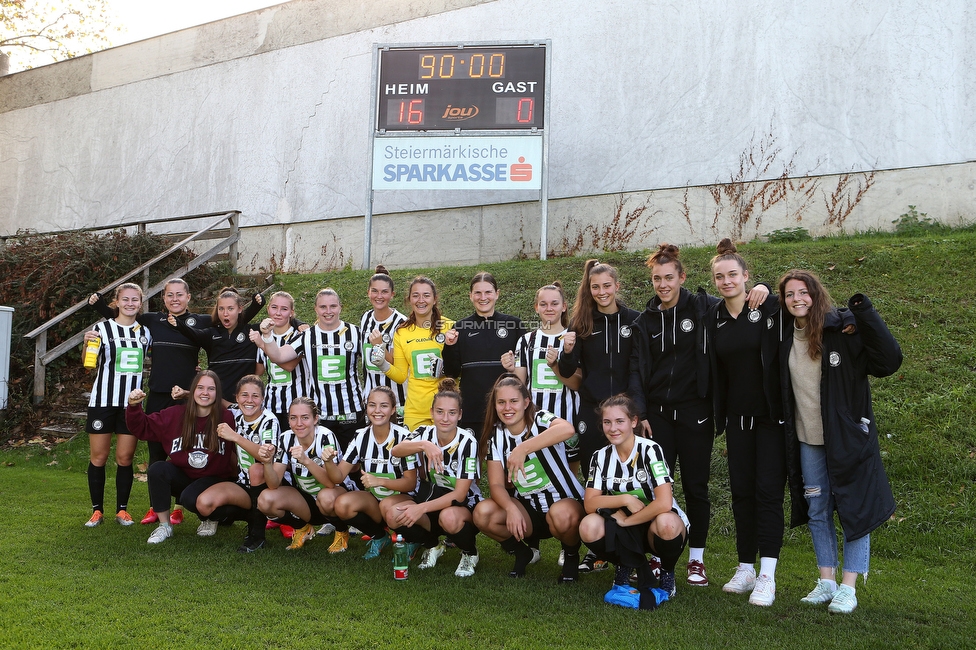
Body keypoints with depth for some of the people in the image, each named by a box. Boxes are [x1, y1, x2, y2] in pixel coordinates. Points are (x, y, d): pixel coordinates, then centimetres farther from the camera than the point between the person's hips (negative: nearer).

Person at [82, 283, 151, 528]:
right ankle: (97, 510, 13)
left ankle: (122, 509, 15)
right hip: (103, 400, -2)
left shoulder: (145, 332, 8)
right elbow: (90, 367, -2)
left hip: (132, 402, 2)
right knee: (99, 457, 2)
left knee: (125, 458, 4)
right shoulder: (102, 328, -2)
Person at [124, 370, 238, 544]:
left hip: (214, 479, -3)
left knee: (190, 498, -32)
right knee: (157, 469, -26)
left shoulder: (227, 418, -10)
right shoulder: (175, 415, -3)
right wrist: (134, 406, -14)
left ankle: (209, 518, 7)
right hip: (182, 476, 3)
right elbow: (142, 428, 1)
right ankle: (164, 526, -10)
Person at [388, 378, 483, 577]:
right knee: (393, 514, -24)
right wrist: (424, 445, -49)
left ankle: (470, 553, -4)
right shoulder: (425, 434, -8)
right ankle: (432, 546, 6)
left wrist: (421, 508, -29)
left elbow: (459, 495, -20)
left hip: (465, 504, -4)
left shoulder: (467, 442, -18)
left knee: (449, 517, -39)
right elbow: (396, 451, -30)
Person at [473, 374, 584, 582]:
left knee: (561, 515, -38)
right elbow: (496, 484, -9)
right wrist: (511, 508, -30)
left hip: (565, 502, -4)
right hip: (528, 509, 4)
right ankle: (521, 552, 8)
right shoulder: (496, 436, -2)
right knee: (483, 513, -21)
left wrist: (522, 449, -44)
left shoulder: (540, 420, -14)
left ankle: (571, 554, -3)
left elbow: (568, 429, -39)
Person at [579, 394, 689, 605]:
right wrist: (625, 500, -20)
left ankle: (667, 572, -4)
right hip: (626, 532, 3)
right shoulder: (600, 457, -1)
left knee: (666, 523, -39)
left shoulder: (650, 450, -16)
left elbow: (664, 503, -26)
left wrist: (626, 520, -16)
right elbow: (589, 504, -8)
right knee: (589, 527, -27)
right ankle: (629, 568, 3)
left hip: (655, 526, -3)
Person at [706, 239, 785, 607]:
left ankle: (767, 576, -1)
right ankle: (745, 569, 19)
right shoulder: (713, 318, 6)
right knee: (741, 491, 8)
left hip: (771, 416, -4)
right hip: (737, 417, 5)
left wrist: (786, 408, -12)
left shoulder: (770, 308, -7)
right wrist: (717, 415, 9)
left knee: (768, 491, -5)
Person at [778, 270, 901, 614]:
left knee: (854, 508, 3)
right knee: (817, 510, 11)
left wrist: (865, 313, -27)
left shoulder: (844, 329, -13)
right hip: (807, 438, 5)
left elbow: (889, 361, -20)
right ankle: (826, 582, 23)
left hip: (847, 436, -5)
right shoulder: (785, 337, 1)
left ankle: (848, 588, 12)